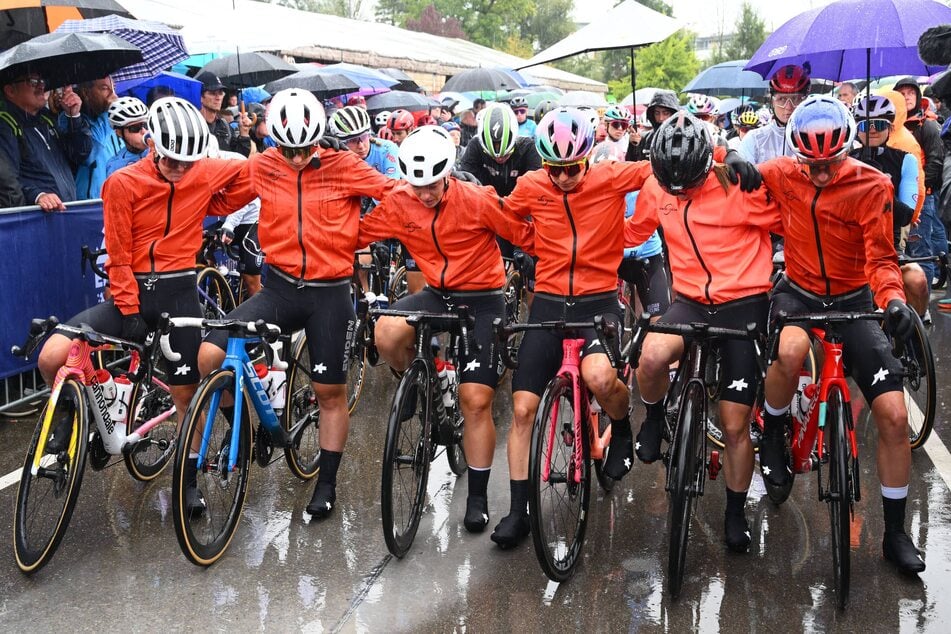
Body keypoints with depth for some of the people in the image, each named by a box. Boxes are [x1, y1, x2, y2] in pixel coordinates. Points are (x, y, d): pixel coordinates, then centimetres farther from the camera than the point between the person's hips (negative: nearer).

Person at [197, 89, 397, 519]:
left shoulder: (343, 168, -7)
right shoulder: (260, 168, 0)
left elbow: (396, 194, -3)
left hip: (329, 293, -2)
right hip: (280, 286, 2)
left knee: (330, 392, 8)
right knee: (209, 353, -16)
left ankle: (327, 484, 27)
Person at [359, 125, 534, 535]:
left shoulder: (478, 200, -17)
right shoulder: (398, 204, -7)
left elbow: (525, 236, -9)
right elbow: (358, 235, 0)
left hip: (482, 300, -3)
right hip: (436, 294, 3)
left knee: (476, 400, -7)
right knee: (386, 333, -31)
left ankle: (478, 496, 11)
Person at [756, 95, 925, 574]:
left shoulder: (872, 186, -12)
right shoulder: (781, 174, -6)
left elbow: (880, 259, -15)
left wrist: (893, 297, -34)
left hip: (853, 301, 0)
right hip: (798, 292, 0)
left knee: (894, 415, -10)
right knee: (791, 351, -39)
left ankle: (895, 534, 8)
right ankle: (773, 432, -6)